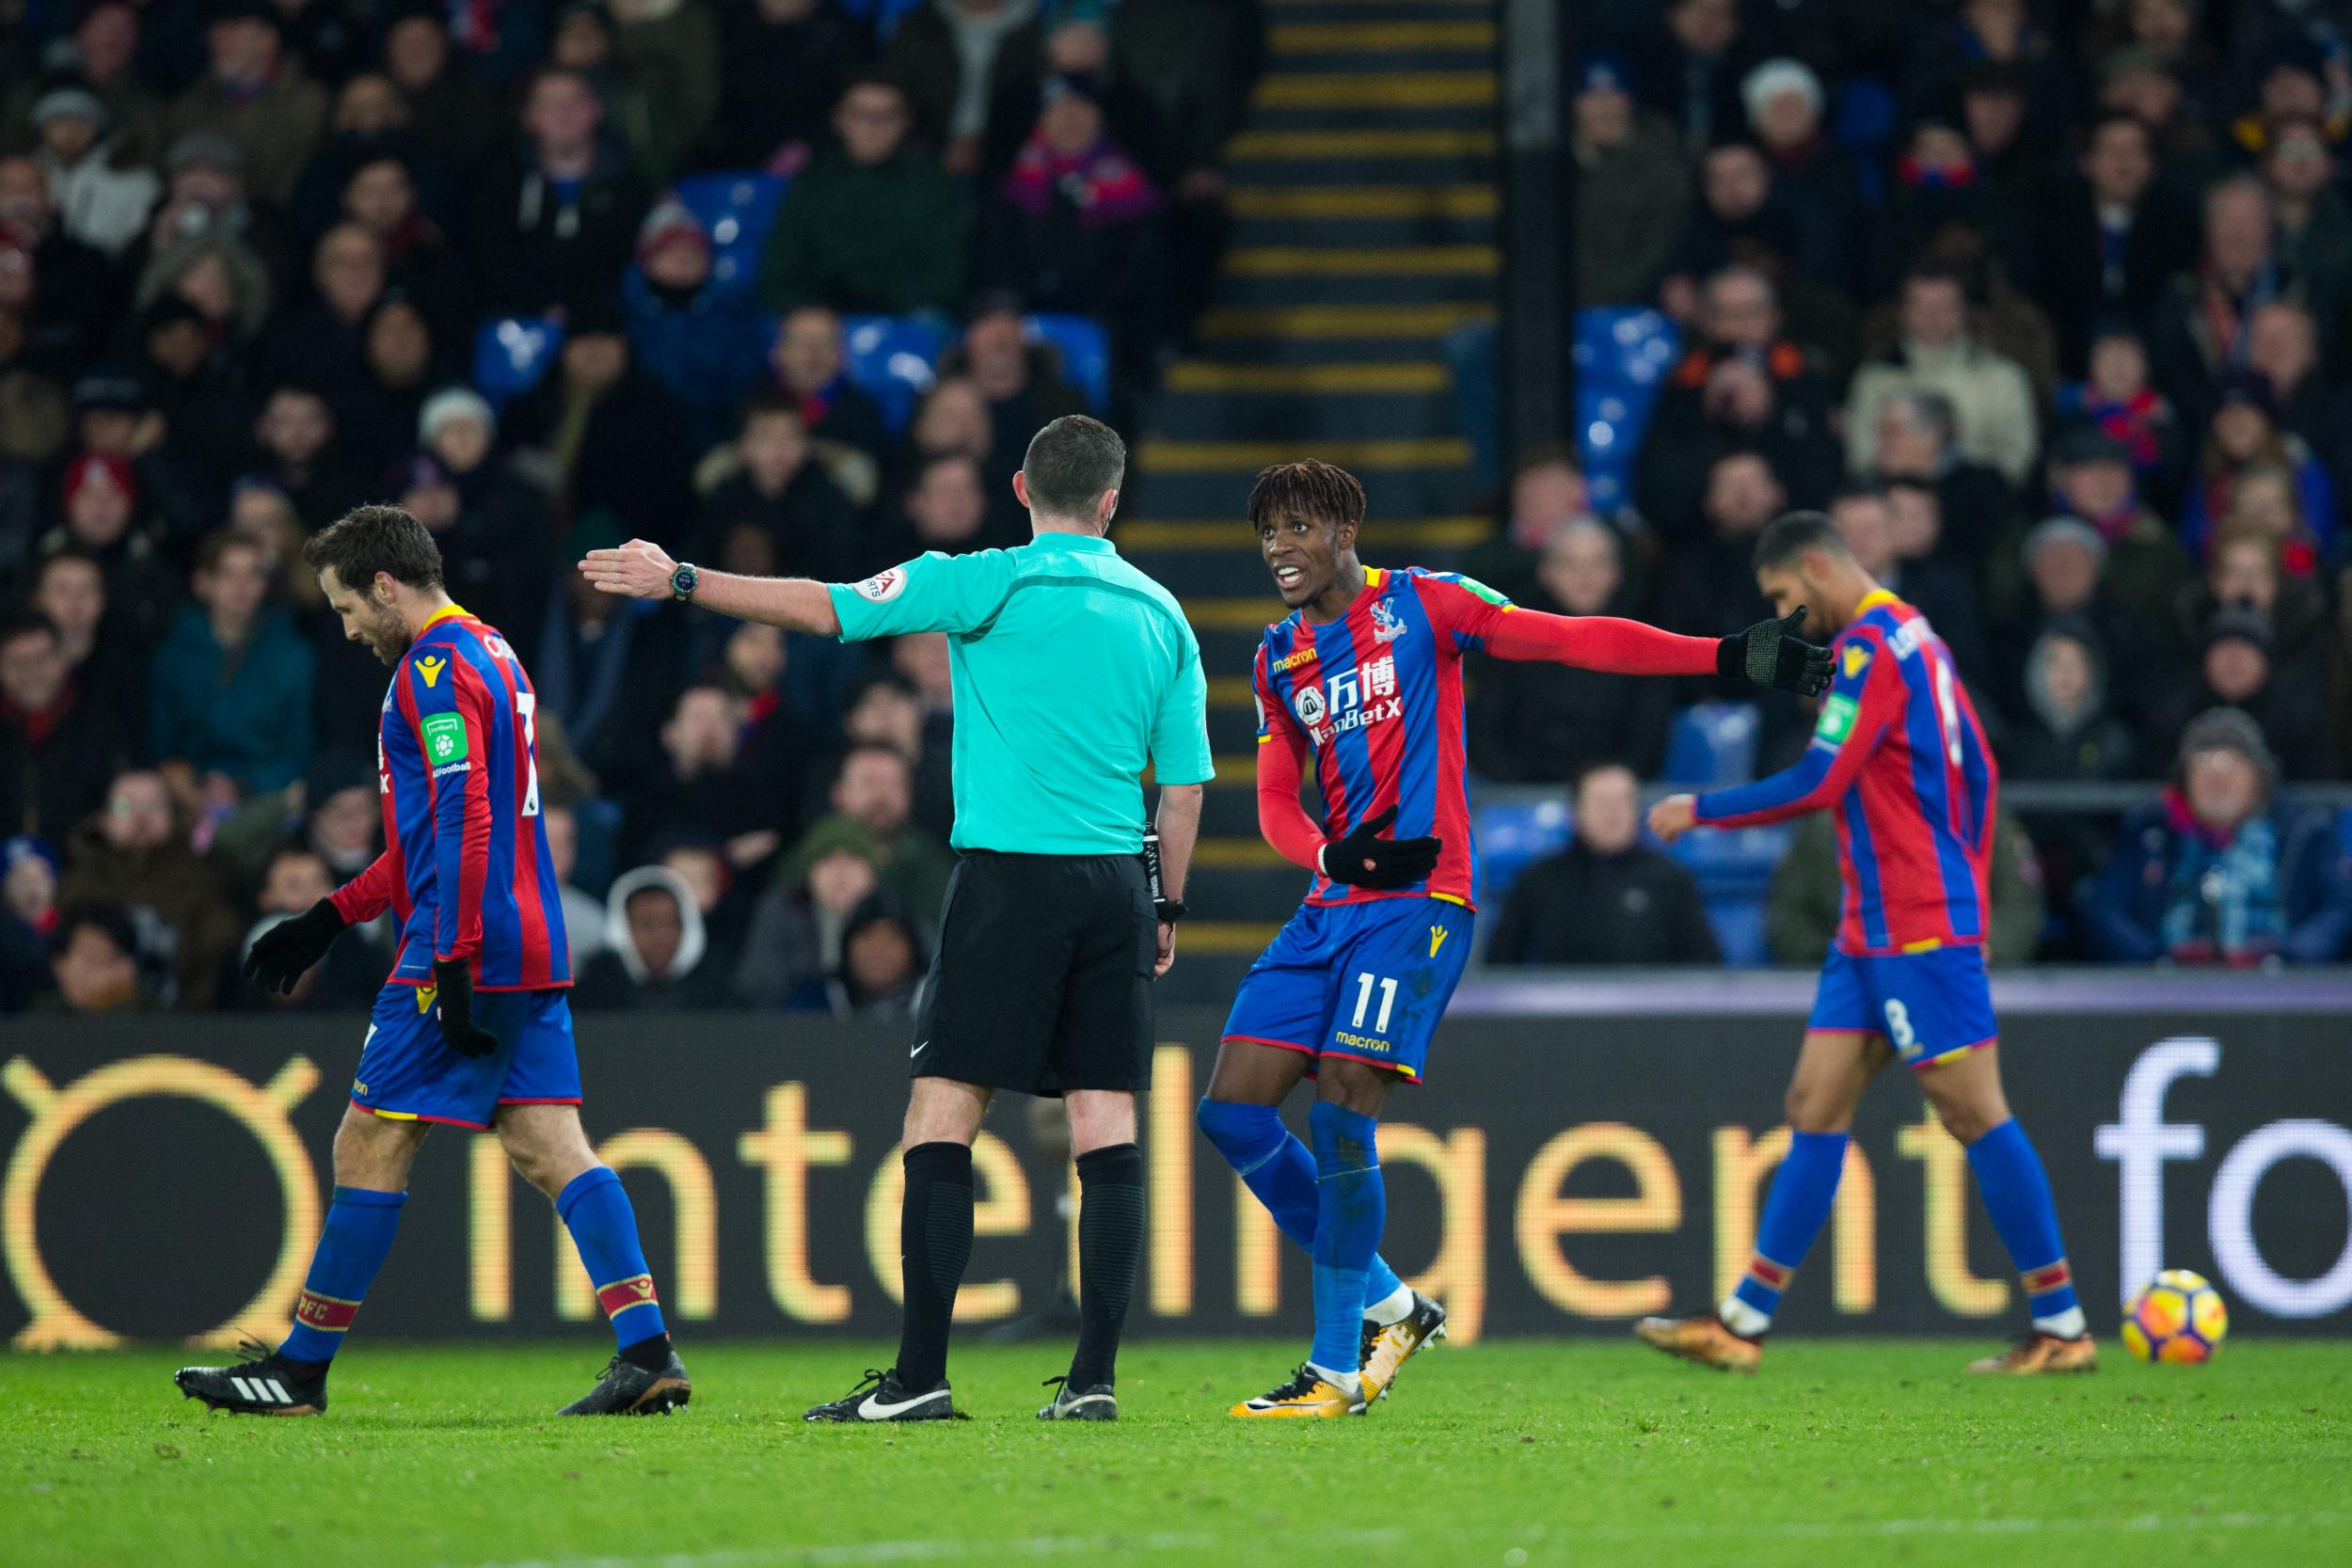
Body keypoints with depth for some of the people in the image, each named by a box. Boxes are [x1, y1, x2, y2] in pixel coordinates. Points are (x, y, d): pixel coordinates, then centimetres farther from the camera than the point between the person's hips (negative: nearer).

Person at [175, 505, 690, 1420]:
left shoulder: (435, 668, -10)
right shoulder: (490, 654, 22)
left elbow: (464, 821, -20)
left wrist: (455, 964, -23)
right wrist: (328, 920, 28)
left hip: (466, 954, -9)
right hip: (530, 948, 10)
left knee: (370, 1146, -2)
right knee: (549, 1147, 2)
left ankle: (301, 1370, 4)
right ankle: (648, 1351, -9)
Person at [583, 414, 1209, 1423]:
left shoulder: (990, 583, -4)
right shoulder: (1159, 612, 10)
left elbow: (825, 609, -5)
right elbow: (1184, 784, 12)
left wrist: (681, 582, 3)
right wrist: (1169, 907, 23)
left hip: (1008, 877, -5)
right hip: (1116, 886, 5)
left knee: (940, 1122, -2)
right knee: (1106, 1125, 4)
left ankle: (920, 1376, -7)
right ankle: (1095, 1377, -1)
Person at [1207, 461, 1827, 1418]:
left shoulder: (1421, 606, -1)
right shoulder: (1279, 659, 16)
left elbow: (1570, 640, -7)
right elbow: (1276, 804, 16)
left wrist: (1726, 658, -16)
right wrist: (1335, 854, -8)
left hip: (1418, 903, -7)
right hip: (1332, 906, 7)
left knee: (1341, 1115, -17)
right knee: (1232, 1112, -1)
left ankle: (1338, 1370, -7)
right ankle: (1388, 1305, 12)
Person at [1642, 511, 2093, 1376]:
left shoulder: (1870, 647, -14)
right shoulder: (1915, 638, 17)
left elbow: (1817, 782, -19)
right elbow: (1978, 772, 21)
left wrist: (1700, 810, -9)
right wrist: (1970, 890, 23)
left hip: (1917, 930, -10)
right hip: (1873, 931, 10)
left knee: (1973, 1112, -6)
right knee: (1816, 1106, 7)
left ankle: (2062, 1328, -2)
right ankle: (1742, 1323, 7)